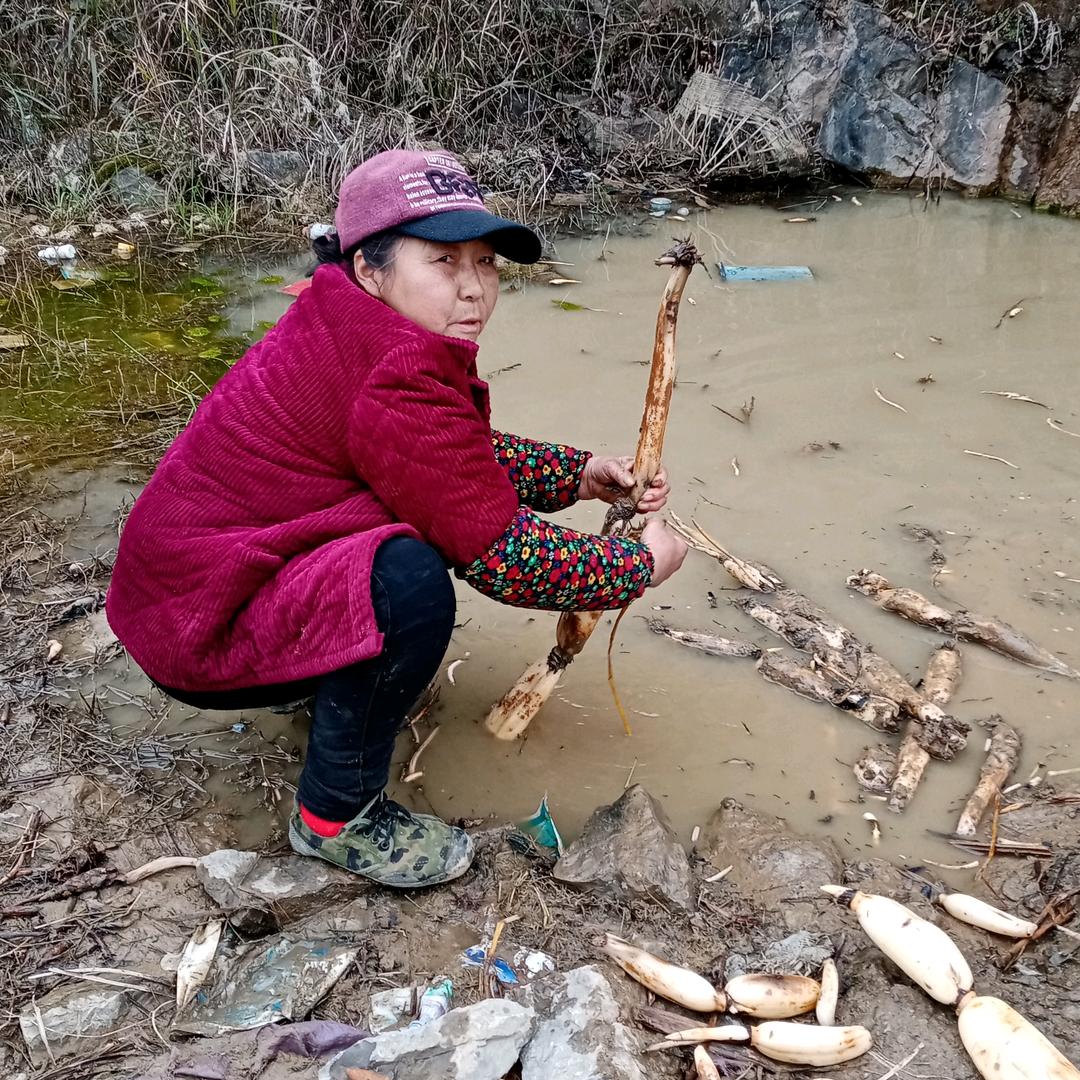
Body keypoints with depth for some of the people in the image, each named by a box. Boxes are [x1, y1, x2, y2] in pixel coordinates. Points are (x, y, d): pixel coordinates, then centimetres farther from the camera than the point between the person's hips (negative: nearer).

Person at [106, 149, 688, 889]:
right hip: (197, 627, -10)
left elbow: (472, 454, 14)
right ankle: (336, 816, -11)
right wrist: (642, 565, -11)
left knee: (440, 504, 10)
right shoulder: (394, 384, -28)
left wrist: (583, 477, 2)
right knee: (410, 583, -33)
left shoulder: (355, 330, 3)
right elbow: (501, 554, -26)